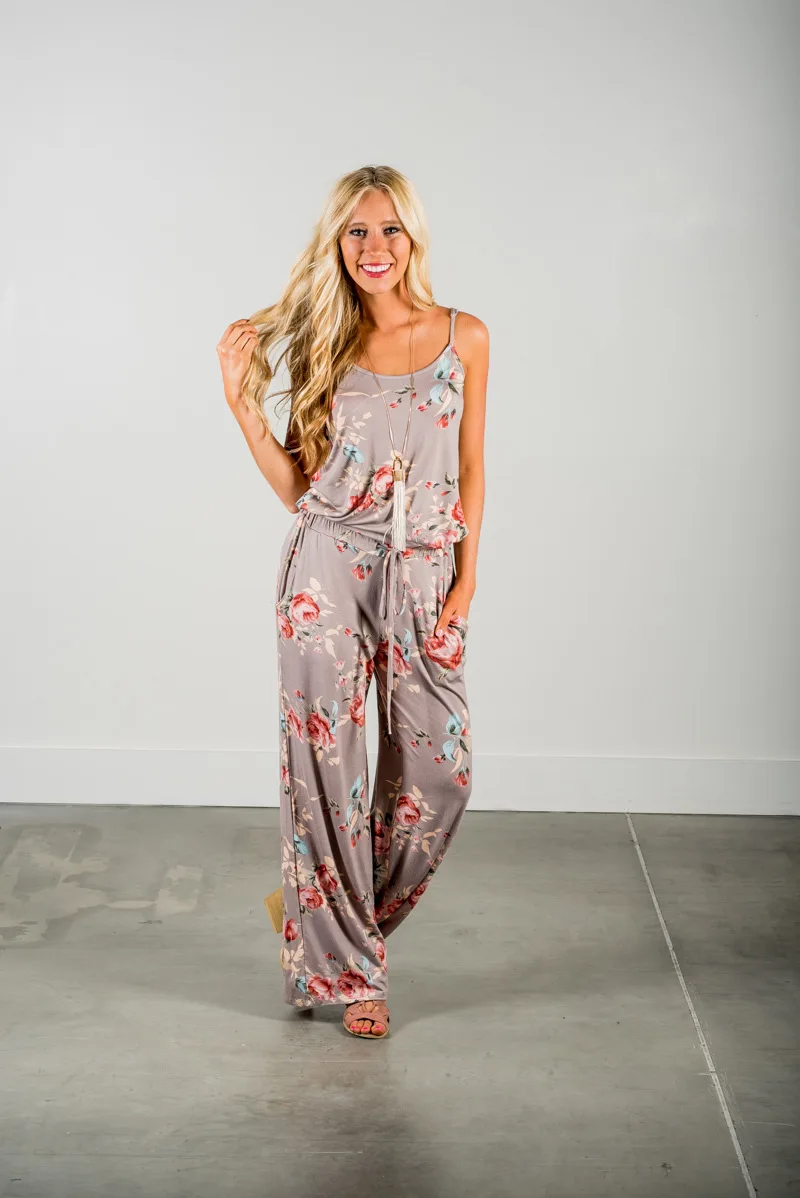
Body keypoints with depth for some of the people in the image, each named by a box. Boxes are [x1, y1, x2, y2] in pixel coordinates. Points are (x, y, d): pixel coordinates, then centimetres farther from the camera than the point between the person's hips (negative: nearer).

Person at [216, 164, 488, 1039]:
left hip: (423, 576, 2)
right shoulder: (324, 344, 4)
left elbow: (470, 472, 7)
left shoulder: (463, 337, 6)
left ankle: (335, 912, 28)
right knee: (329, 764, 1)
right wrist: (244, 402, -8)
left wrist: (465, 578, -1)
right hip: (329, 571, -1)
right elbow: (297, 488, 2)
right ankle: (348, 966, 18)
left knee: (440, 770, 2)